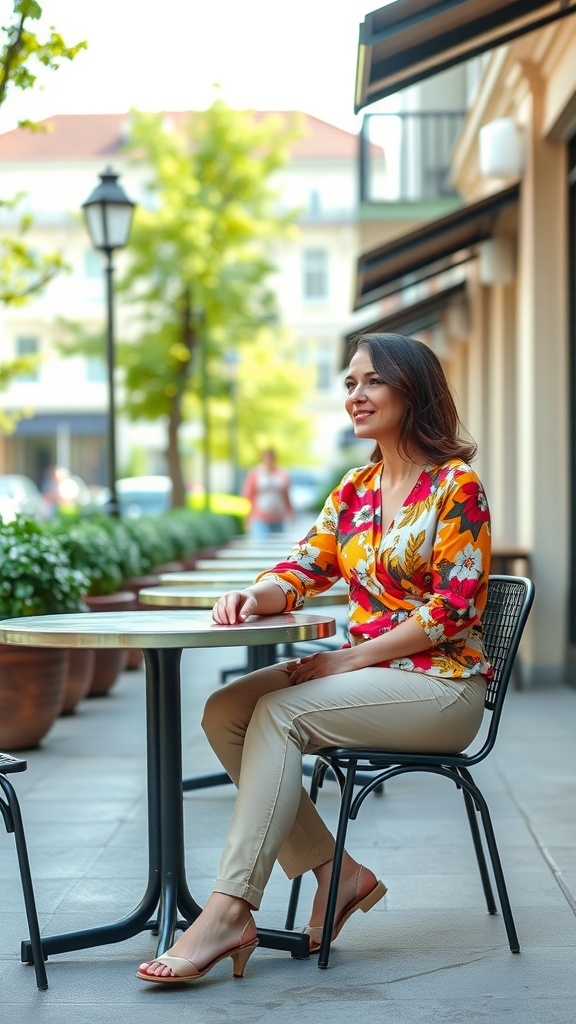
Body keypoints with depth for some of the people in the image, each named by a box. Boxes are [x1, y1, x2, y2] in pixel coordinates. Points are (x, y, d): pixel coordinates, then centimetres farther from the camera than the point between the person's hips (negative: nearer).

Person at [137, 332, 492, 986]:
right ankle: (336, 873, -7)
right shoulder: (356, 489, 14)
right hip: (366, 671, 8)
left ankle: (230, 911, -29)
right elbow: (304, 570, 10)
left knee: (279, 712, -27)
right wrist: (256, 596, -14)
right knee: (225, 711, -12)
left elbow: (452, 610, -15)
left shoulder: (456, 486, -8)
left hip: (441, 682, -8)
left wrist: (350, 659, -18)